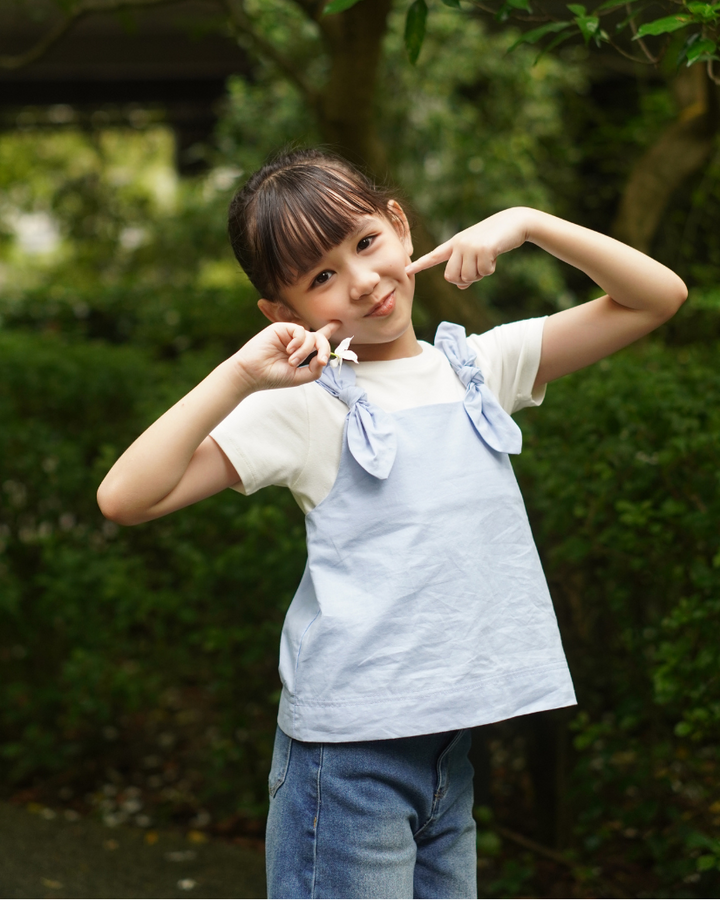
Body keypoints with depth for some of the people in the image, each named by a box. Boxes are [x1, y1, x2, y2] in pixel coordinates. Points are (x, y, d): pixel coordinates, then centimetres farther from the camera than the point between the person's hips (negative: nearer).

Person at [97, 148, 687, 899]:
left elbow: (658, 297, 10)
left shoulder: (480, 366, 9)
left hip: (462, 737, 5)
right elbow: (125, 498, -14)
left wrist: (527, 224, -2)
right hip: (351, 748, -4)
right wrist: (240, 375, -19)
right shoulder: (303, 407, -4)